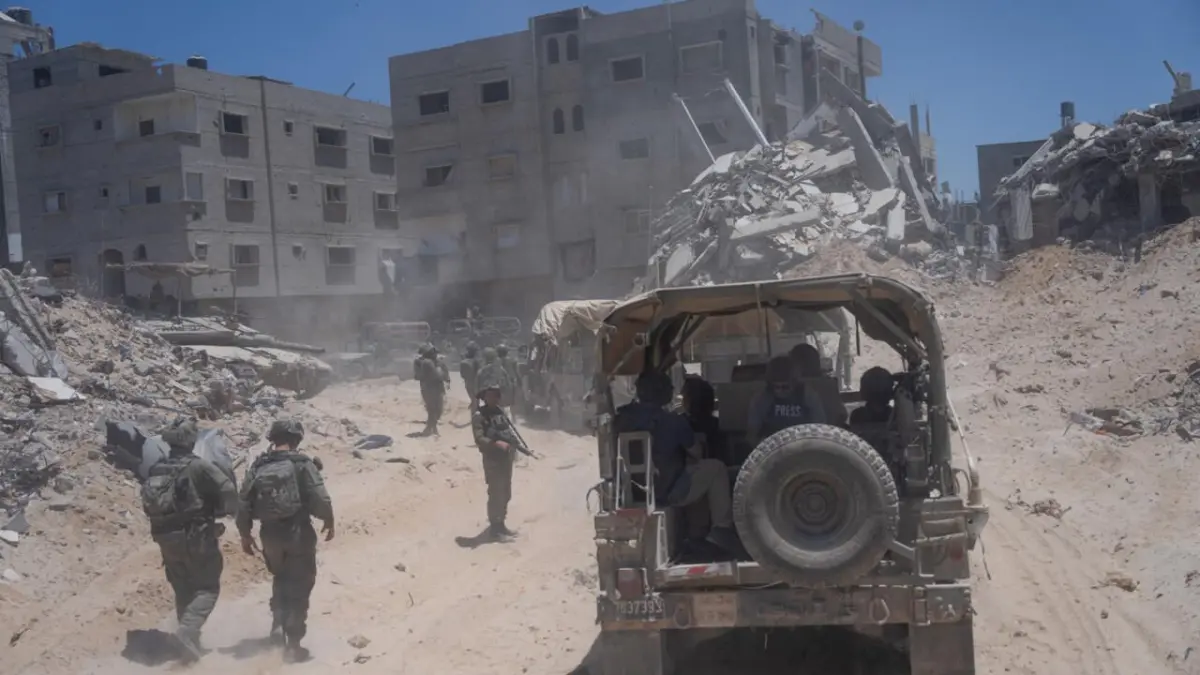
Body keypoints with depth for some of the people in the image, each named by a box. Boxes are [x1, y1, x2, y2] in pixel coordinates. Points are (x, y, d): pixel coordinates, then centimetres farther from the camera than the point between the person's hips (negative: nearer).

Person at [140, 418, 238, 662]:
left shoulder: (157, 469, 5)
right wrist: (230, 510, -1)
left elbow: (148, 504, 11)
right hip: (197, 538, -6)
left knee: (183, 591, 16)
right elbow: (228, 489, -21)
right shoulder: (199, 466, -15)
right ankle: (188, 629, -19)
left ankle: (190, 643, 21)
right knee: (207, 588, 2)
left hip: (167, 539, 6)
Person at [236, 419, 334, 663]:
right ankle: (293, 643, 2)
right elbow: (320, 499, -15)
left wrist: (245, 534, 16)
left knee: (281, 578, 29)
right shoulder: (302, 464, -9)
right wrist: (329, 521, 2)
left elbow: (243, 505, 4)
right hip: (298, 532, -4)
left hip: (269, 533, 4)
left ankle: (278, 623, 20)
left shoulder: (257, 467, 4)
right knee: (299, 585, 5)